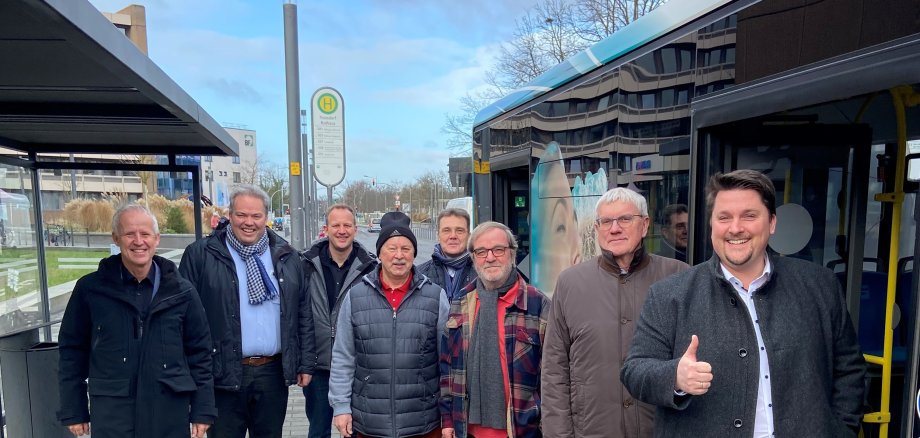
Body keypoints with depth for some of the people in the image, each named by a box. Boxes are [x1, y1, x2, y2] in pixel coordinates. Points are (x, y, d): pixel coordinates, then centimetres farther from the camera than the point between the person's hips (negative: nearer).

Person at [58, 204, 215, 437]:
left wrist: (203, 411, 3)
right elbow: (72, 351, 6)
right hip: (110, 416, -1)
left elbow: (199, 353, 4)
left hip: (171, 413, 1)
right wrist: (73, 411, 5)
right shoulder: (91, 289, -1)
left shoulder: (181, 292, 1)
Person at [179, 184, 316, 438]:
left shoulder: (287, 257, 7)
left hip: (274, 373, 3)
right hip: (224, 375, -3)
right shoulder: (200, 255, -3)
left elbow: (304, 314, 8)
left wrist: (306, 364, 6)